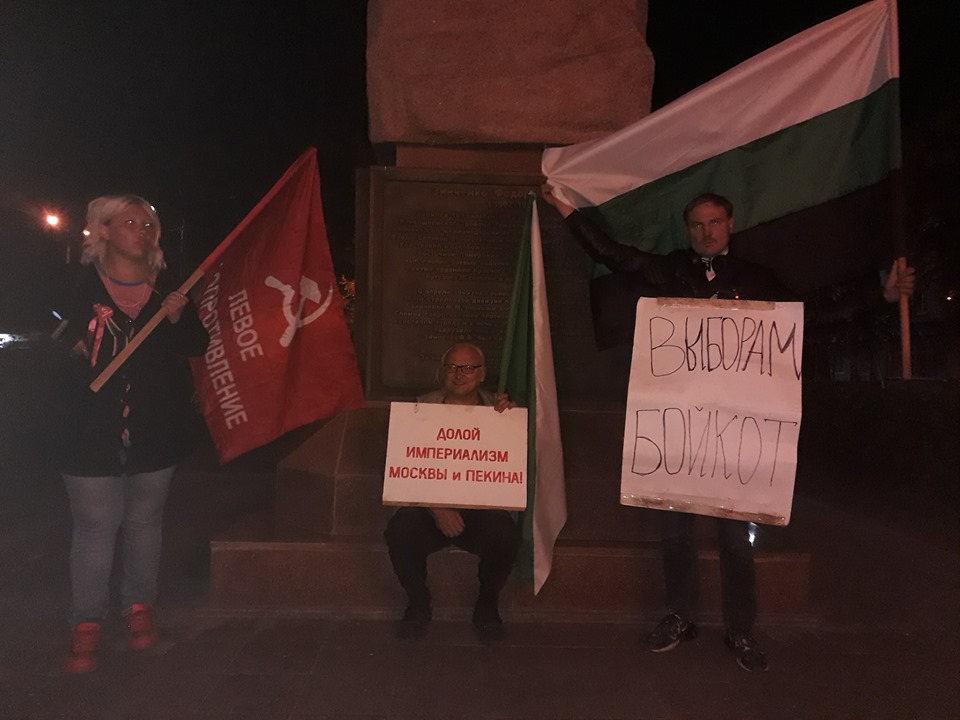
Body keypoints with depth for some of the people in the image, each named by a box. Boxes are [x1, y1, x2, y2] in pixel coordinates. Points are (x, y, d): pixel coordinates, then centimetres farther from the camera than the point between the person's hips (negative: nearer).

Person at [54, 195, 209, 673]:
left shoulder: (169, 289, 2)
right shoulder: (82, 287, -1)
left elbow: (197, 346, 3)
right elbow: (58, 345, 8)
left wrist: (177, 319, -15)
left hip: (154, 433, 2)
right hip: (91, 434, -1)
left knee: (143, 523, 14)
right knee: (95, 527, 4)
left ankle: (139, 608, 32)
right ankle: (87, 623, 20)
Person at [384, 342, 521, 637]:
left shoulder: (497, 410, 6)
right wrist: (436, 509, -20)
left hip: (481, 508, 0)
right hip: (429, 506, 0)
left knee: (506, 534, -30)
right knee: (400, 530, -30)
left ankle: (487, 603, 3)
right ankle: (418, 603, 2)